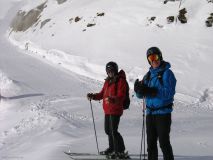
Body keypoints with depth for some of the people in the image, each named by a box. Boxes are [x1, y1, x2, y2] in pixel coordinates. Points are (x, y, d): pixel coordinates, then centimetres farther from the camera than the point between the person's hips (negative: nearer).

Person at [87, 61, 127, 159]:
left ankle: (120, 151, -5)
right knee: (108, 130, 18)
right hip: (107, 110, 9)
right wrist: (93, 96, 6)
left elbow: (121, 97, -20)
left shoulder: (120, 81, -10)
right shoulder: (108, 81, 16)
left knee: (113, 131, -12)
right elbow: (102, 94, 21)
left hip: (115, 110, -9)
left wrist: (112, 100, -38)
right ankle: (112, 148, 35)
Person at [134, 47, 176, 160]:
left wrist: (150, 91, -28)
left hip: (163, 113, -6)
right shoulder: (148, 75, 14)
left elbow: (169, 92, -20)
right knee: (151, 143, 12)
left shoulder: (167, 73, -6)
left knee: (164, 142, -6)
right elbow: (141, 95, 12)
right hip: (150, 113, 6)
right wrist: (139, 90, -12)